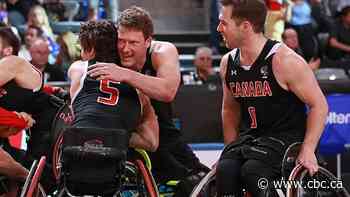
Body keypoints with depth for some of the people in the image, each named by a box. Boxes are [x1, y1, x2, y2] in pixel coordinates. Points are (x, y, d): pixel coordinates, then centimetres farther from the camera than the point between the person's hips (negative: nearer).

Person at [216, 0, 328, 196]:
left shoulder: (284, 60, -14)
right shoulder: (228, 63, 5)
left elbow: (319, 105, -9)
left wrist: (308, 150, -17)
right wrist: (231, 149, 11)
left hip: (287, 136, -5)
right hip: (251, 136, 5)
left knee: (252, 171, -33)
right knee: (225, 169, -26)